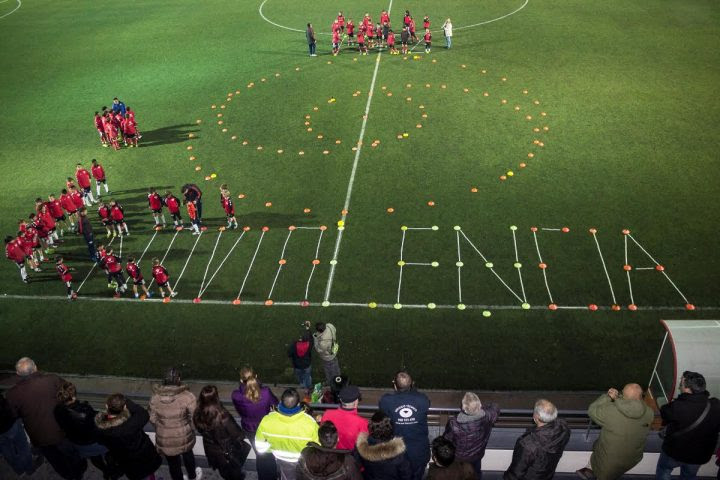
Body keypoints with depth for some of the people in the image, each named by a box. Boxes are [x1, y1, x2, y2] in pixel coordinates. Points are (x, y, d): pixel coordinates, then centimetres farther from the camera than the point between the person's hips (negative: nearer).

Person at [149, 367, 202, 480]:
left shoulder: (155, 397, -16)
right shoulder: (187, 396, -25)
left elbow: (153, 419, -6)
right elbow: (194, 417, -18)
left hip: (165, 440, 1)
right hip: (184, 437, 0)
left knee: (173, 463, 24)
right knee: (187, 455, 31)